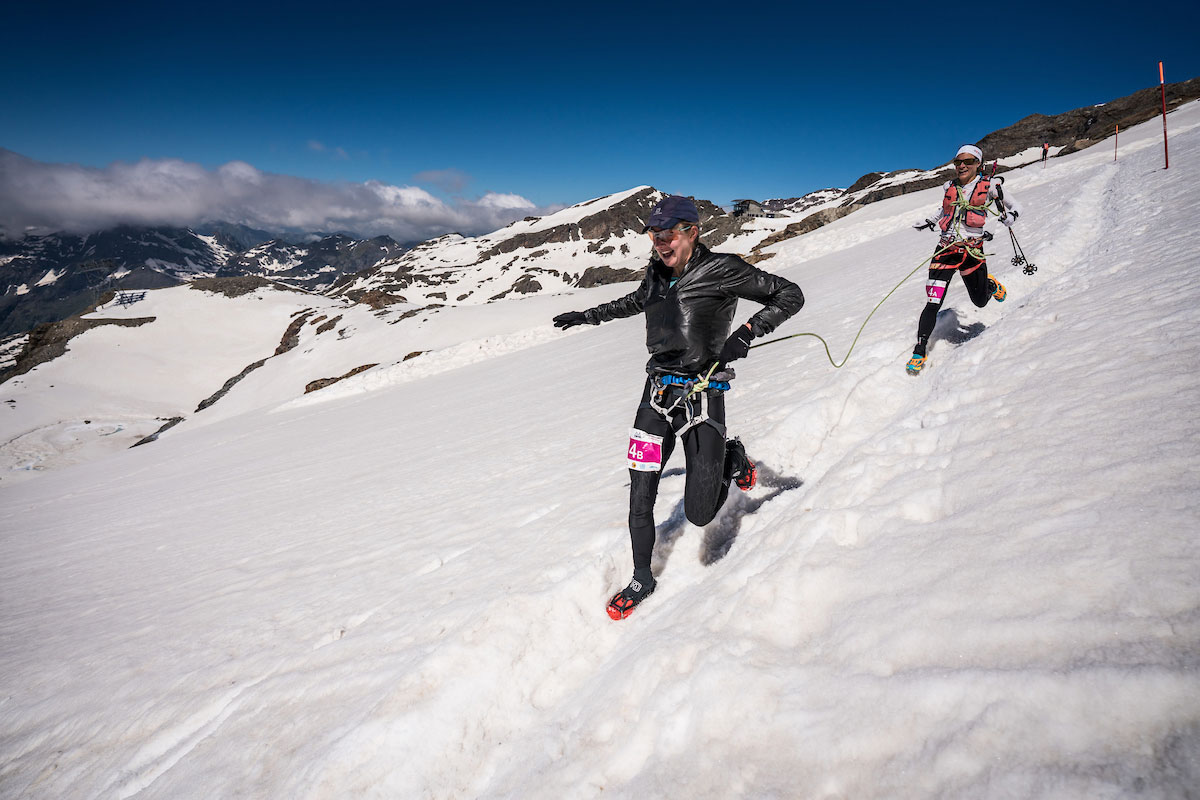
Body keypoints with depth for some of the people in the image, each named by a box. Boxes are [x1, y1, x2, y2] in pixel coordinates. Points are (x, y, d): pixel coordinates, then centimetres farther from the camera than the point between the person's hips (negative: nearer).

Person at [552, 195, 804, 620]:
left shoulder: (720, 270, -8)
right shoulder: (657, 274, 9)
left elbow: (789, 294, -5)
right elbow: (635, 302, 32)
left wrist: (747, 332, -18)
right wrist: (586, 316, 36)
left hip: (701, 396, -5)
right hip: (657, 393, 5)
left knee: (699, 513, -4)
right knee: (640, 498, 2)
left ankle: (733, 458, 26)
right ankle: (642, 579, 24)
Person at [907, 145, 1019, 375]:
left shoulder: (989, 186, 1)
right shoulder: (949, 188, 9)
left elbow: (1012, 209, 10)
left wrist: (1008, 217, -11)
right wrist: (929, 222, 15)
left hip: (972, 252, -1)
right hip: (945, 250, 1)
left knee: (980, 302, 15)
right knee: (933, 304, -11)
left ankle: (989, 283, 51)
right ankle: (919, 352, -5)